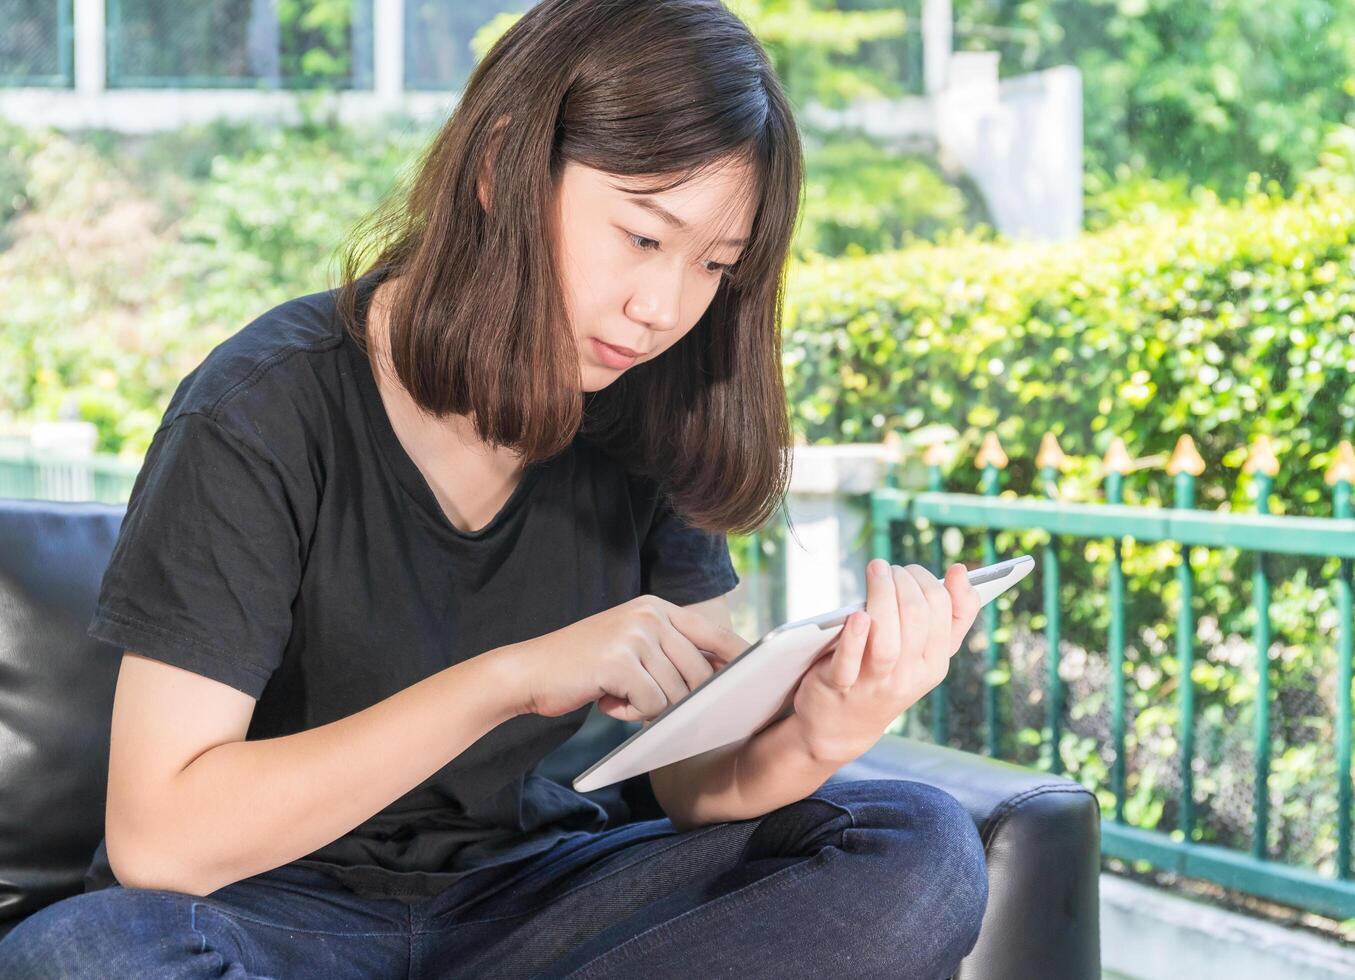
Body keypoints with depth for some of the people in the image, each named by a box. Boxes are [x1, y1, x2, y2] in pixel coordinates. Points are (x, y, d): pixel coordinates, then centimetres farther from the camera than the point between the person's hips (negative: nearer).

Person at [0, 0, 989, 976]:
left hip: (522, 895, 5)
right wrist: (509, 679, -30)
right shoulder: (265, 413, -17)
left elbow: (704, 778, -4)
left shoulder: (640, 416, -3)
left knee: (921, 851, -16)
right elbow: (158, 837, -22)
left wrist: (812, 743, -30)